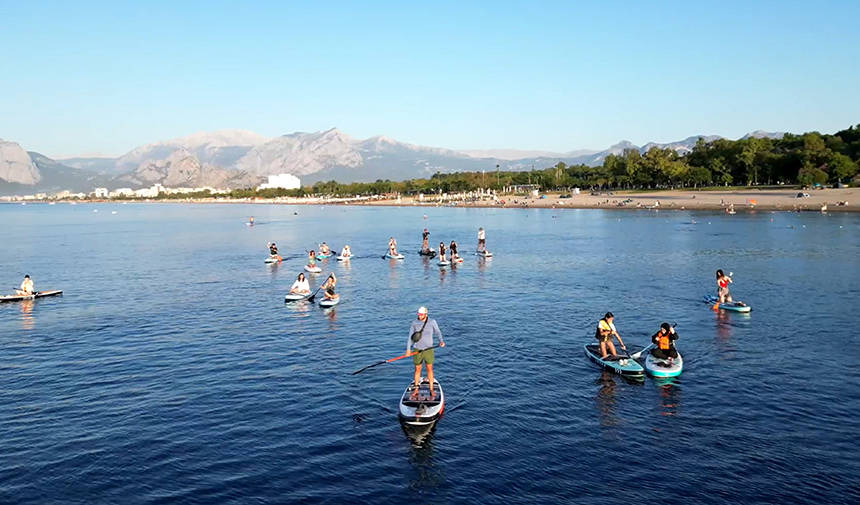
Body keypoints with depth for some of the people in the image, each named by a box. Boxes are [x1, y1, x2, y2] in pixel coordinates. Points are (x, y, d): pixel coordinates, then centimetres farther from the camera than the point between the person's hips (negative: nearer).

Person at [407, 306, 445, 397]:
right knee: (417, 369, 9)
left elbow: (437, 332, 2)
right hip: (417, 350, 1)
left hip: (428, 349, 0)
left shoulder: (432, 322, -6)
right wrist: (408, 349, -7)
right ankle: (416, 389, 21)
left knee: (430, 369, 5)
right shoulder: (414, 323, -4)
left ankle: (431, 389, 16)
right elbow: (410, 337, -1)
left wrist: (441, 341, -16)